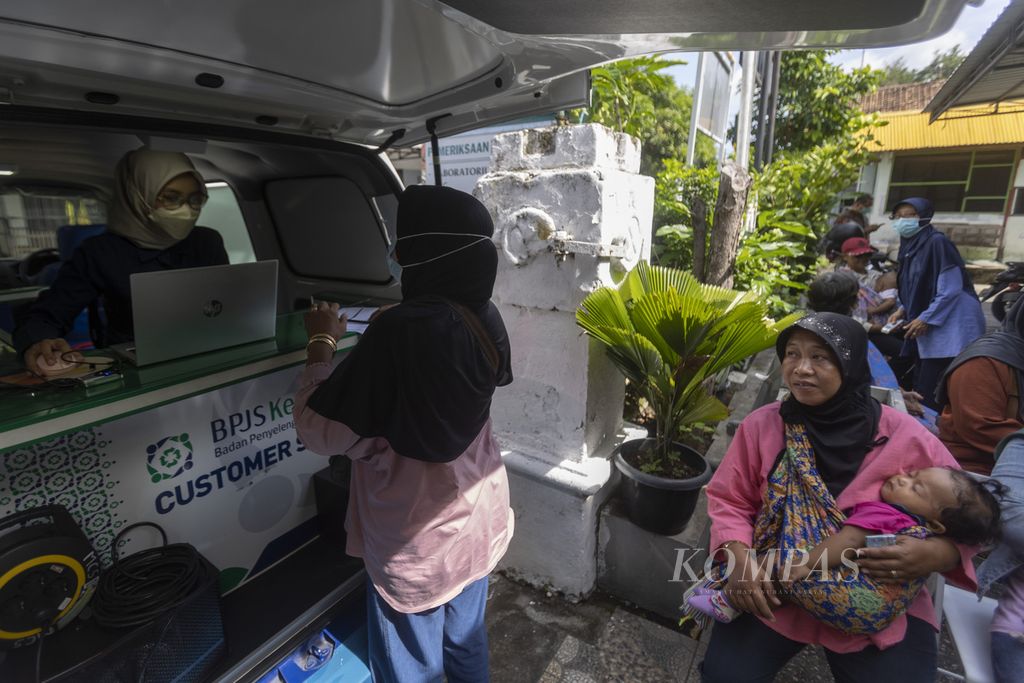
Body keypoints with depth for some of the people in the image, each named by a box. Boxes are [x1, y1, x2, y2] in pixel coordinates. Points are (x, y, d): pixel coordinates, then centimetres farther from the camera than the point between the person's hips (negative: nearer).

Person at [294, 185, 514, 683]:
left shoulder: (398, 332, -29)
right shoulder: (484, 319, -7)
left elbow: (319, 433, -20)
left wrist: (322, 344, -10)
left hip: (417, 540, -6)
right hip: (478, 519, 6)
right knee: (467, 641, 29)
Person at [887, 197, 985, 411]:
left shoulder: (937, 242, -12)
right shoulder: (909, 246, 12)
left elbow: (951, 289, -16)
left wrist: (926, 319, -18)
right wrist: (903, 311, 6)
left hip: (950, 329, -8)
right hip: (928, 330, 8)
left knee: (929, 391, -9)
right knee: (920, 387, 10)